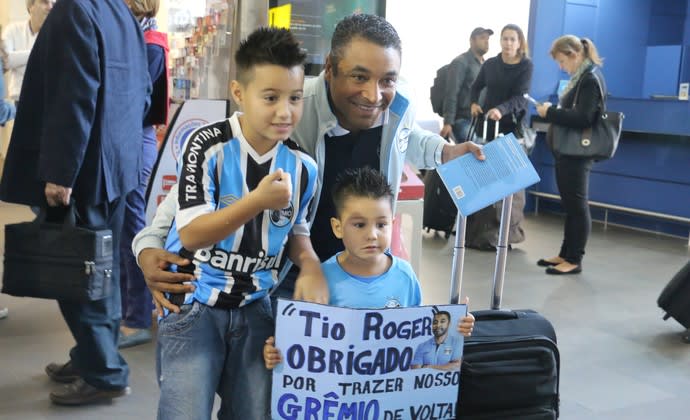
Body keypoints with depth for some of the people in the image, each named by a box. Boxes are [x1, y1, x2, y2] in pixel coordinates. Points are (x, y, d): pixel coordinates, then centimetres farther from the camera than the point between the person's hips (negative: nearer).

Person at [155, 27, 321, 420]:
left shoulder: (303, 166, -4)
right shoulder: (207, 145, -17)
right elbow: (191, 235, -22)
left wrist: (310, 263, -10)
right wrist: (258, 201, -33)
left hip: (254, 307, 4)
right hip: (194, 304, -4)